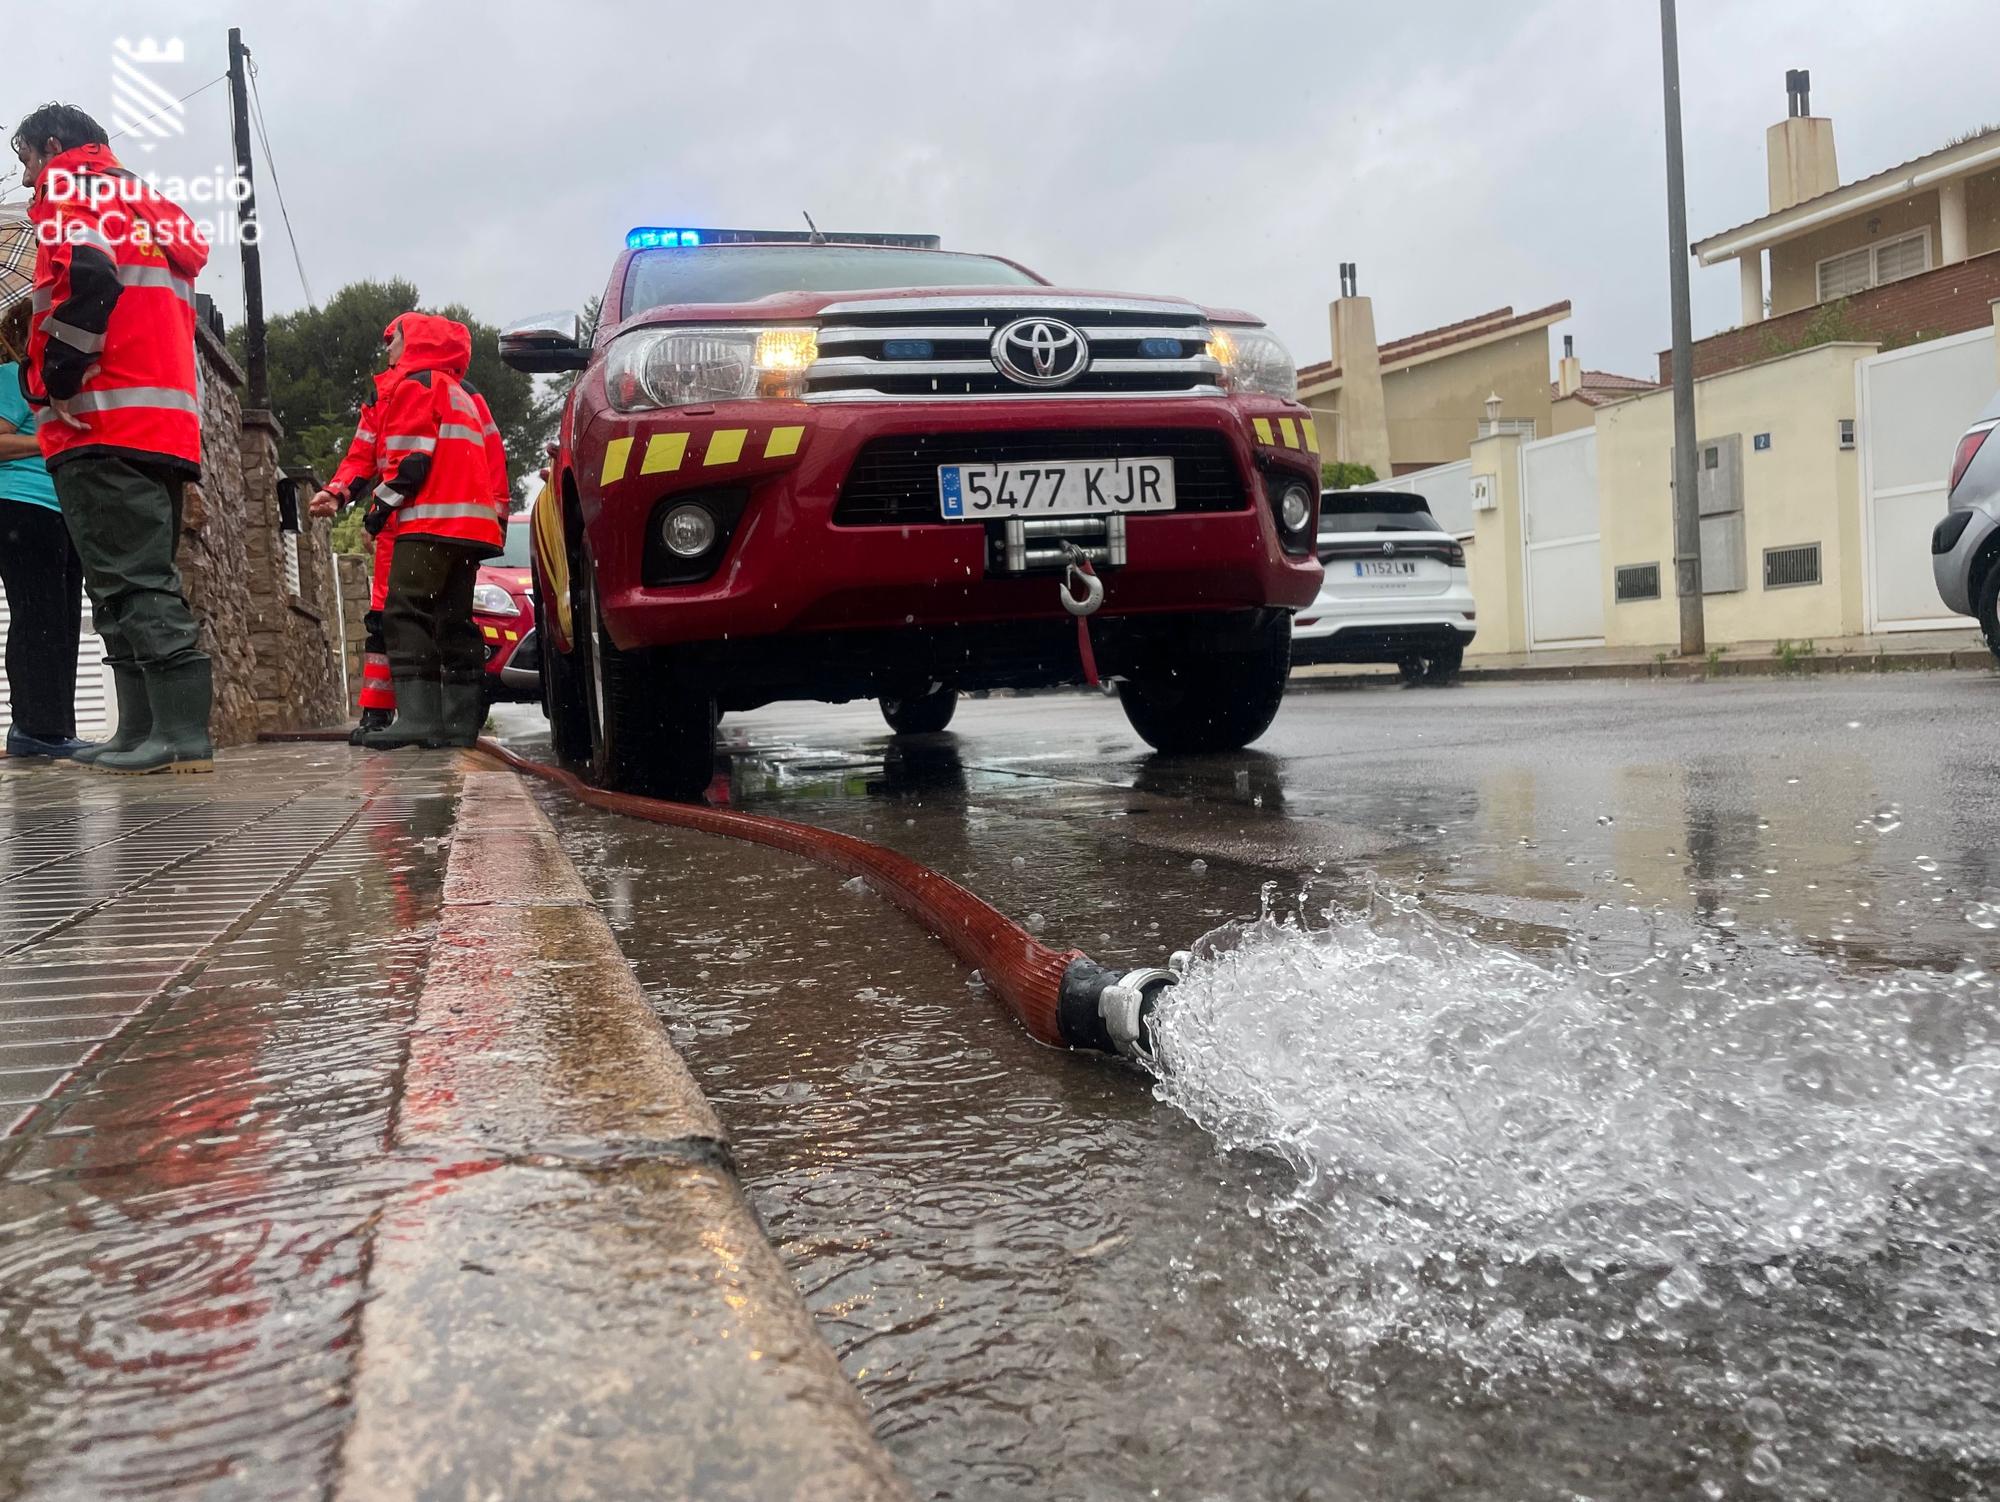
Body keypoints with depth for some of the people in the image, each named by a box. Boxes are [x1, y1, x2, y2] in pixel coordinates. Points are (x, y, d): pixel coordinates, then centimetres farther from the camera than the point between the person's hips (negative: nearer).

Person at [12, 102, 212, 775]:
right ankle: (142, 732, 9)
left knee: (132, 581, -13)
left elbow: (84, 278, -17)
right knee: (142, 579, 10)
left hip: (104, 424, -9)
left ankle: (182, 732, -20)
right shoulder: (150, 210, 29)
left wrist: (52, 379, -11)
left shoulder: (70, 190, 3)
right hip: (169, 427, 9)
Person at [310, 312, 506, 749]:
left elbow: (412, 456, -11)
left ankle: (417, 716, -24)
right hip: (471, 524, 9)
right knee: (454, 619, 8)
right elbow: (494, 457, 21)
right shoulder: (466, 396, 28)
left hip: (429, 519, -9)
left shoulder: (413, 384, 1)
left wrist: (383, 505, -8)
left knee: (406, 614, -14)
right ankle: (461, 721, 5)